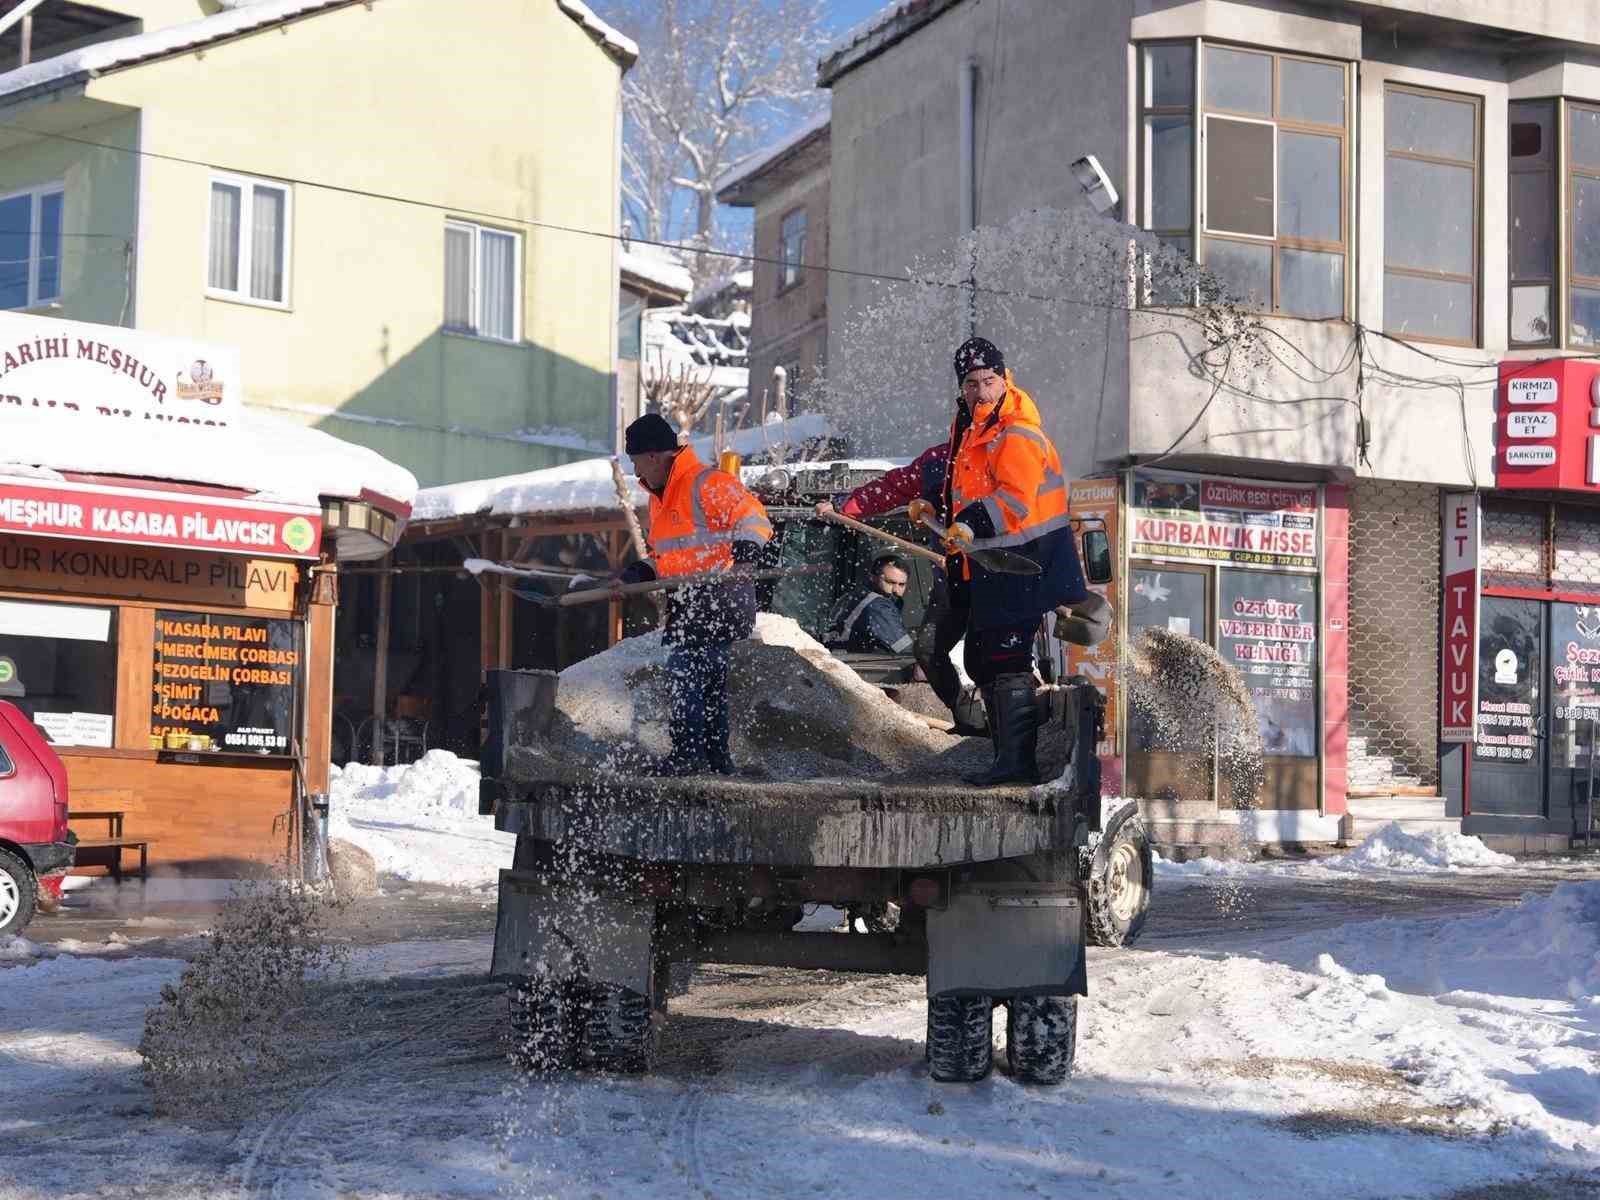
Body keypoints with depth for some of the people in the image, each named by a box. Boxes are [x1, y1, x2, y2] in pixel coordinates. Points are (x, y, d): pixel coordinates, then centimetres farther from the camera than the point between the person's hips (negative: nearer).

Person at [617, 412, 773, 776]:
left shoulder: (707, 483, -12)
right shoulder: (660, 498, 20)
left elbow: (752, 517, -19)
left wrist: (746, 546, -36)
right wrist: (642, 571, 11)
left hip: (718, 594, -10)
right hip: (688, 600, 10)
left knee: (683, 670, -15)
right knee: (707, 678, 12)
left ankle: (688, 754, -14)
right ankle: (717, 759, 17)